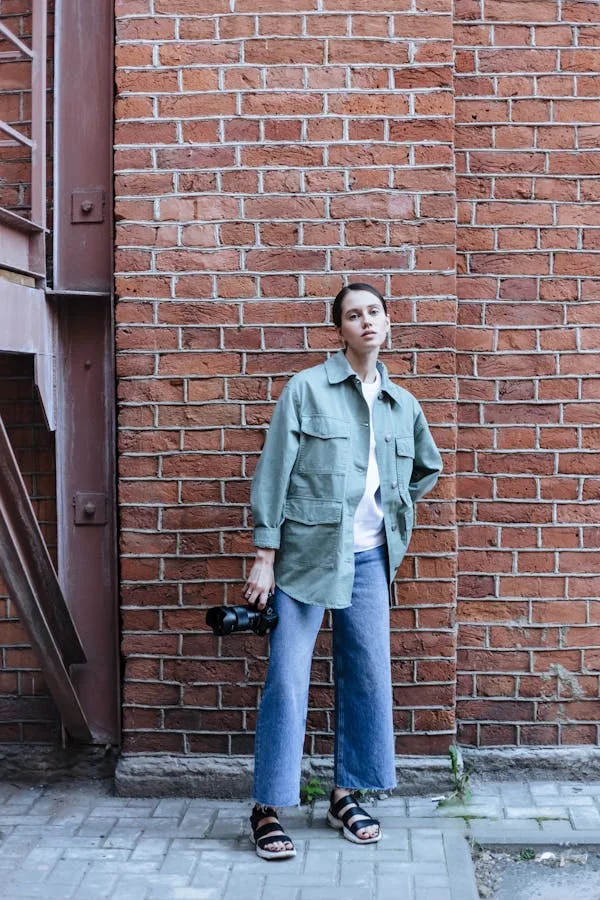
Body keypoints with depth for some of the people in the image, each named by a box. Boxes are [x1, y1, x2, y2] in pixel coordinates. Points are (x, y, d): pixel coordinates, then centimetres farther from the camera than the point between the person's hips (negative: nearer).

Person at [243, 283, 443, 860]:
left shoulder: (401, 403, 10)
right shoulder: (306, 389, -4)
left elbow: (428, 468, 27)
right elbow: (274, 471, -7)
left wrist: (393, 510, 14)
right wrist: (265, 556, -11)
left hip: (370, 556, 5)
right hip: (306, 550, -5)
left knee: (368, 674, 8)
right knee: (287, 678, -5)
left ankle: (345, 796, 23)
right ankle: (268, 808, 6)